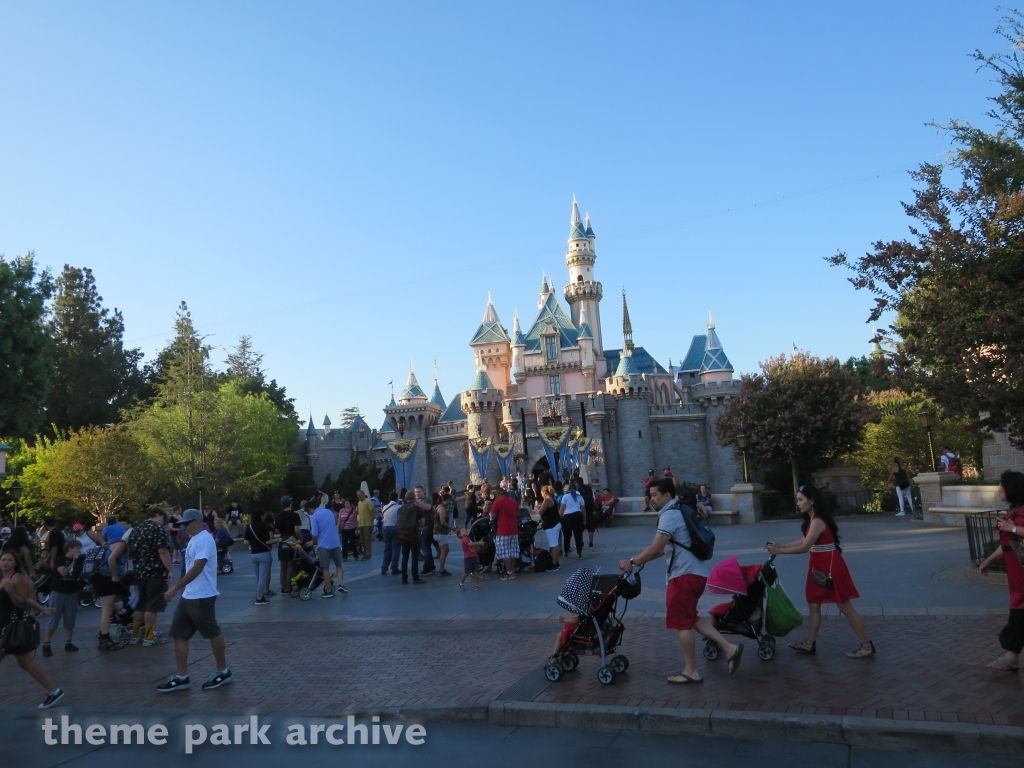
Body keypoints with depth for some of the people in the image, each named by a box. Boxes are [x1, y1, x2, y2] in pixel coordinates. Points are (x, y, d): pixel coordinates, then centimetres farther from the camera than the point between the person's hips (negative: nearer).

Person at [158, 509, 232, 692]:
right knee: (179, 634, 8)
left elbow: (197, 569, -24)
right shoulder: (194, 539, 14)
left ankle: (223, 672, 18)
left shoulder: (204, 539, -17)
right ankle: (181, 677, 14)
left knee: (213, 634, 4)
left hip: (202, 597, -10)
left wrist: (175, 588, -24)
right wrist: (183, 588, 22)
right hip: (188, 596, 10)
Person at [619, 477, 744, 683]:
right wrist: (639, 560, 14)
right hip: (695, 572, 10)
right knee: (691, 618, 18)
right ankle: (729, 648, 13)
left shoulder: (669, 515, -15)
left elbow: (655, 549, -21)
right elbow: (665, 549, 19)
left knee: (682, 623, 1)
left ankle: (691, 672, 10)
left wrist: (632, 562, -10)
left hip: (685, 574, -10)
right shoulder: (678, 511, 17)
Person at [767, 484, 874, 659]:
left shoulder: (817, 521, -22)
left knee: (845, 607, 0)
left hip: (830, 566, -10)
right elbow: (804, 540, 12)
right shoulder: (812, 520, 9)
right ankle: (810, 644, 23)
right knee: (813, 604, 14)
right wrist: (781, 546, 6)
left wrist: (779, 551, -17)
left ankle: (867, 646, 11)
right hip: (820, 565, 10)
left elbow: (804, 547, -24)